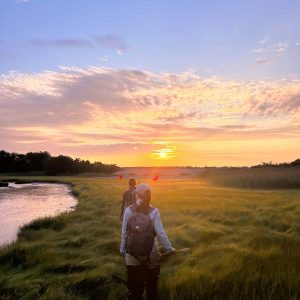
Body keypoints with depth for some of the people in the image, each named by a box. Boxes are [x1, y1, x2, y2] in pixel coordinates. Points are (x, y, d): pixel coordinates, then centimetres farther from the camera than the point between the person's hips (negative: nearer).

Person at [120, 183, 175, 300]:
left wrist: (122, 248, 8)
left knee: (134, 285, 14)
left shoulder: (128, 210, -8)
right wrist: (169, 249, -1)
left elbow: (124, 232, -4)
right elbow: (160, 233, -12)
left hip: (132, 254, 1)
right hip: (151, 254, -1)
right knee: (151, 283, 20)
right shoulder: (154, 211, -12)